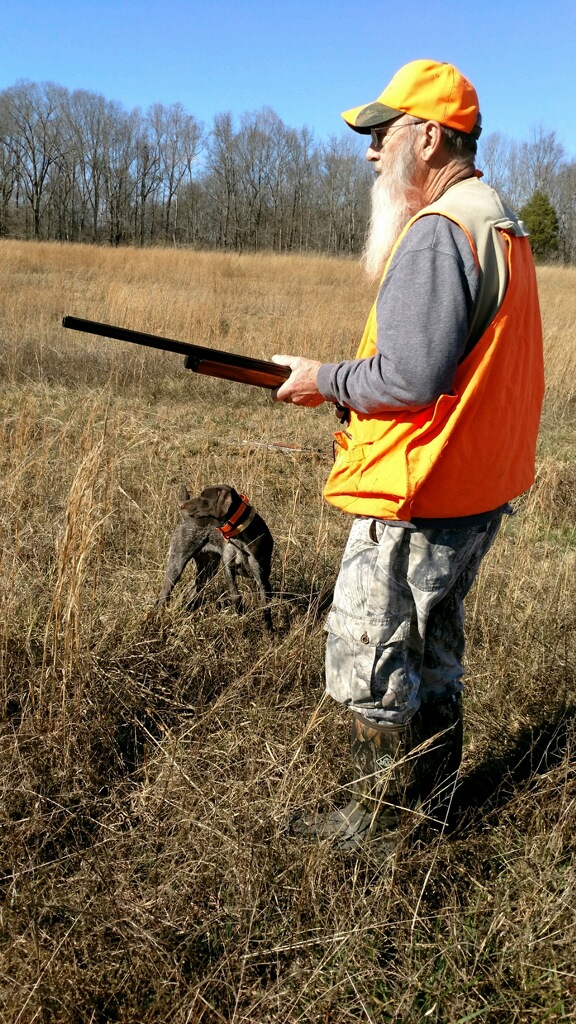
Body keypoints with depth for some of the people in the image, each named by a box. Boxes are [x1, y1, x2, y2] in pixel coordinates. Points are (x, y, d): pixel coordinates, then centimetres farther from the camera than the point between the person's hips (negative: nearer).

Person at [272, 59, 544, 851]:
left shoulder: (436, 233, -19)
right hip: (476, 492, 11)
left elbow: (411, 378, -24)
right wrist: (349, 387, 13)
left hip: (414, 499, -11)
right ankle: (432, 798, 36)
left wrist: (324, 382, -8)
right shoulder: (499, 223, 15)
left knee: (367, 660, 3)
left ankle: (383, 819, 19)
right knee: (432, 651, 21)